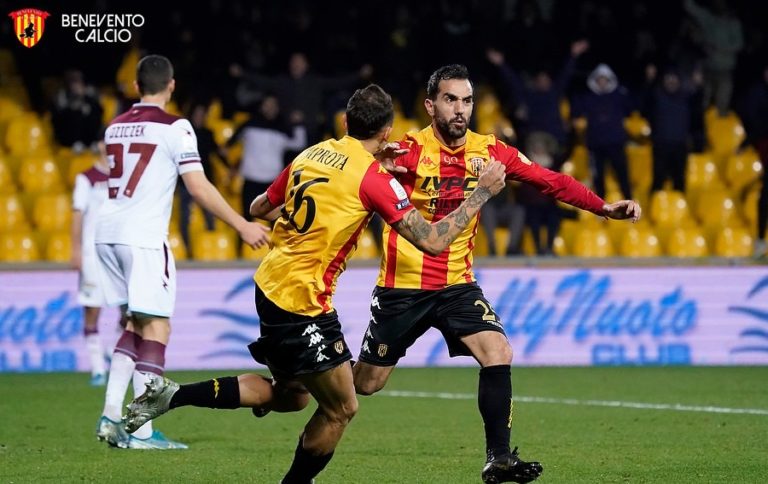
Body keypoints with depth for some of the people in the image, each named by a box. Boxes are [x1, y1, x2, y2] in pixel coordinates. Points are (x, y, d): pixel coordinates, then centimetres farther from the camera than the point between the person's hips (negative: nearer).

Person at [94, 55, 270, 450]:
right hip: (143, 236, -7)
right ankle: (142, 431, -10)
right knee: (156, 326, -4)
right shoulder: (175, 128, -7)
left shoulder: (115, 127, 15)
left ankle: (111, 415, 8)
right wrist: (242, 226, -6)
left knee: (137, 324, 17)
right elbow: (198, 187, -11)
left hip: (108, 233, 7)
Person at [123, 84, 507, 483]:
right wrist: (481, 193, -5)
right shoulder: (373, 178, -13)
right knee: (341, 408, 4)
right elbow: (432, 241, -13)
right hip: (302, 301, -8)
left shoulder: (310, 155, 8)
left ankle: (170, 395, 15)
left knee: (290, 396, 21)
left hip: (271, 283, 8)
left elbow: (259, 208, 21)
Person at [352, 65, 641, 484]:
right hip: (403, 286, -4)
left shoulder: (488, 151, -1)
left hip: (456, 284, 4)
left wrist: (604, 207, -16)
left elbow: (550, 181, -4)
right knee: (366, 383, 4)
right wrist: (379, 164, -52)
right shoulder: (408, 150, -15)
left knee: (498, 354, -17)